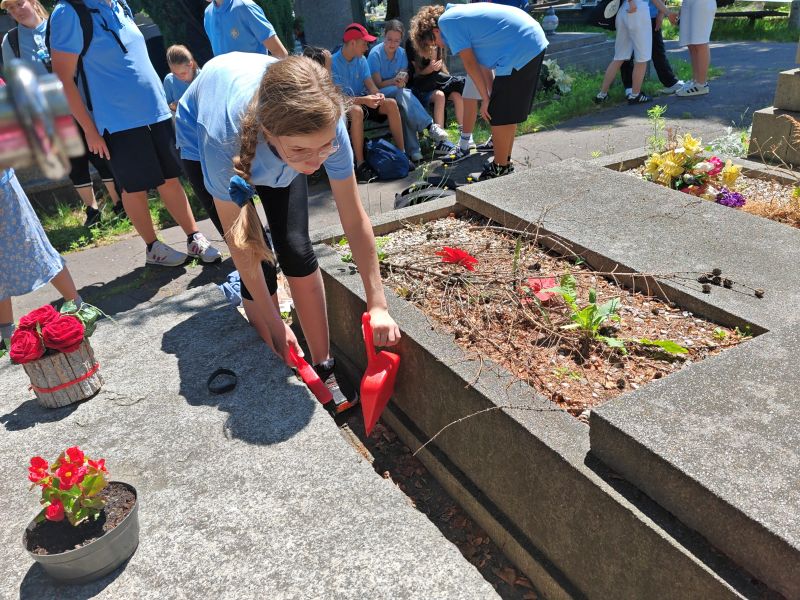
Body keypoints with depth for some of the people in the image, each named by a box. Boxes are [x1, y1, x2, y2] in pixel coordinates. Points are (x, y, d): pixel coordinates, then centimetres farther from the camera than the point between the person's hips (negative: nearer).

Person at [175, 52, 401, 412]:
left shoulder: (323, 124, -38)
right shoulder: (222, 138, -44)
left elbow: (355, 220, -27)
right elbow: (238, 244, -31)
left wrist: (377, 304, -25)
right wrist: (273, 322, -23)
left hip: (273, 147, 2)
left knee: (296, 251, -10)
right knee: (258, 263, -13)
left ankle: (324, 370, 4)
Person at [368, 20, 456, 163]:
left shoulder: (401, 53, 4)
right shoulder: (375, 54, -10)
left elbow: (405, 77, 6)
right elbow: (377, 84, -10)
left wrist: (401, 81, -18)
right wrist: (395, 81, -25)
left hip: (398, 92, 5)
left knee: (405, 108, -29)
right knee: (401, 93, -36)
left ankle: (412, 150, -32)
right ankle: (430, 126, -37)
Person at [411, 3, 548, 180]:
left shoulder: (446, 21, -7)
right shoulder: (459, 13, 21)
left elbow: (470, 63, -10)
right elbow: (482, 61, 17)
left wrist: (486, 98, -4)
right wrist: (490, 94, 12)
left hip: (520, 51, -10)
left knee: (499, 116, -2)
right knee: (509, 111, 19)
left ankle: (500, 168, 9)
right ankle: (505, 160, 29)